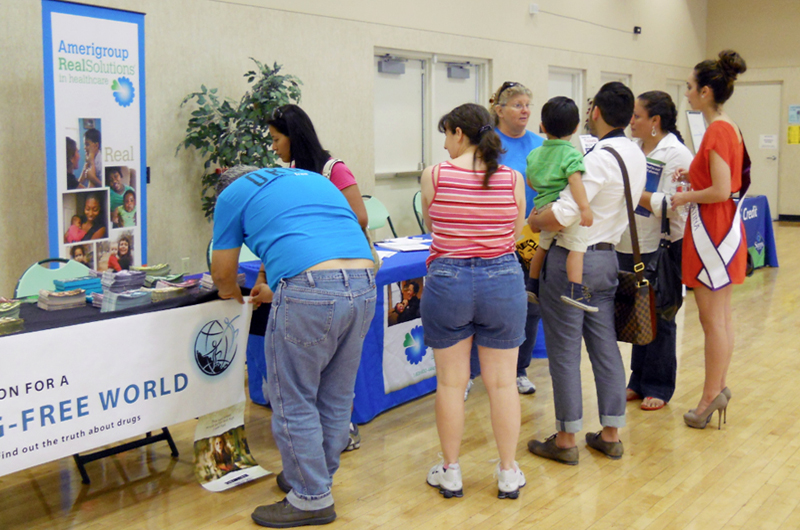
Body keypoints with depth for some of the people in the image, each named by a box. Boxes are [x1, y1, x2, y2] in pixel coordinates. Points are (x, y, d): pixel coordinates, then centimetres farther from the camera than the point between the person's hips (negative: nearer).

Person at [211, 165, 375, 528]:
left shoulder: (233, 194, 16)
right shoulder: (314, 179, 33)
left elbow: (222, 273, 20)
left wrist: (232, 294, 43)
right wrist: (274, 291, 49)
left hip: (311, 291, -7)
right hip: (364, 283, 7)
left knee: (294, 400, 9)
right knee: (336, 396, 19)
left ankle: (312, 498, 18)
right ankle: (318, 477, 36)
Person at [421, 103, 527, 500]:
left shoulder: (434, 176, -6)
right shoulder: (513, 179, -2)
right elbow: (515, 235, 6)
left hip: (448, 280, -1)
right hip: (503, 280, 2)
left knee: (451, 381, 10)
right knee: (502, 381, 10)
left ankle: (450, 472, 21)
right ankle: (508, 473, 21)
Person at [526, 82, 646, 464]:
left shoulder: (599, 158, -21)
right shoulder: (636, 156, 7)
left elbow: (563, 215, -28)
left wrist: (534, 221, -8)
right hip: (607, 257, 8)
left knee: (564, 351, 2)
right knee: (606, 346, 13)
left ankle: (566, 440, 13)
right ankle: (611, 434, 22)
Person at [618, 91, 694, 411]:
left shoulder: (677, 154, -11)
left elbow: (671, 206, -20)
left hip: (662, 249, -6)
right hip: (630, 246, 7)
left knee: (659, 319, 4)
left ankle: (658, 387, 18)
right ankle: (639, 382, 27)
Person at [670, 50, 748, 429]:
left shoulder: (717, 131, -18)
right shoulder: (728, 128, 11)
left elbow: (721, 190, -23)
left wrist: (686, 198, -9)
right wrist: (694, 175, 8)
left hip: (713, 230, -10)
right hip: (724, 227, 10)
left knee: (712, 318, -2)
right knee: (721, 316, 15)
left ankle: (710, 397, 7)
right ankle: (719, 387, 25)